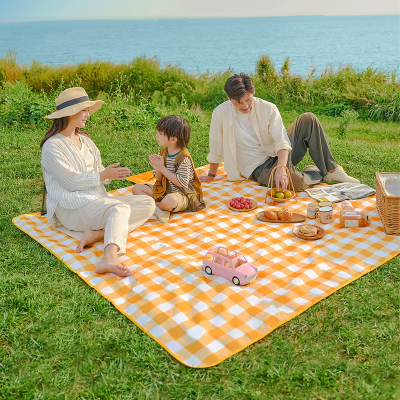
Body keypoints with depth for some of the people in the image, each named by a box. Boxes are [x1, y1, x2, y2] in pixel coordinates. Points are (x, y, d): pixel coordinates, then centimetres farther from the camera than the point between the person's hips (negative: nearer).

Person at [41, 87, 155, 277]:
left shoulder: (85, 140, 17)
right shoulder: (52, 146, -8)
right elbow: (72, 182, -14)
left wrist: (111, 174, -7)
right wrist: (103, 175, -11)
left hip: (97, 199, 8)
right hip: (70, 206, -8)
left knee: (148, 204, -9)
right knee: (120, 208, -34)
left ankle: (97, 233, -25)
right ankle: (110, 259, -56)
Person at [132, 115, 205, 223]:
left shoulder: (184, 158, -20)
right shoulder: (163, 152, 2)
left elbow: (182, 183, -26)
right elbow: (159, 179, 5)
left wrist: (162, 168, -24)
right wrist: (158, 168, -18)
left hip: (181, 194, -8)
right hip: (163, 190, 8)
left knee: (170, 200, -41)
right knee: (136, 188, -2)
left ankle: (157, 207, -6)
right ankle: (158, 209, -20)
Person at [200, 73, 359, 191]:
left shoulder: (268, 109, -11)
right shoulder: (221, 114, -13)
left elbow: (282, 142, -20)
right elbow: (216, 150, -3)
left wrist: (281, 167, -37)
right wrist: (211, 176, 8)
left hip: (280, 156, 3)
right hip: (260, 168, -3)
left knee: (308, 119, -17)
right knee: (294, 182, -36)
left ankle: (331, 170, -8)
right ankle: (317, 174, 1)